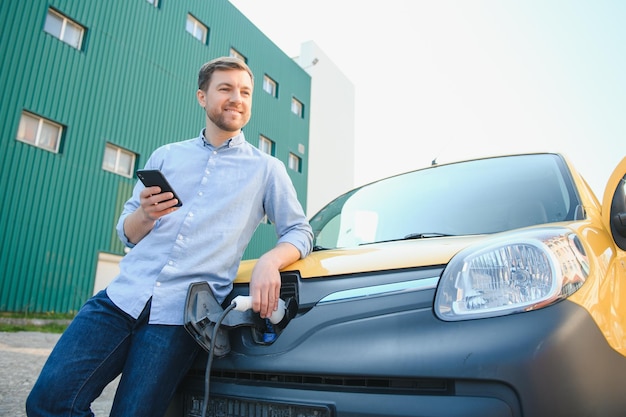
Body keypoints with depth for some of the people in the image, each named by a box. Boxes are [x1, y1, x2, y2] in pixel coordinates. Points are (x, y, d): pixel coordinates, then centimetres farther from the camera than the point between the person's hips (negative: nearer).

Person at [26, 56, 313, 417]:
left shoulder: (266, 169, 7)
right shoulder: (166, 156, 16)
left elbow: (300, 231, 5)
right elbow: (127, 234, 16)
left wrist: (270, 261, -18)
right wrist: (144, 215, -9)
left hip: (180, 315, -3)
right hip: (124, 295, 3)